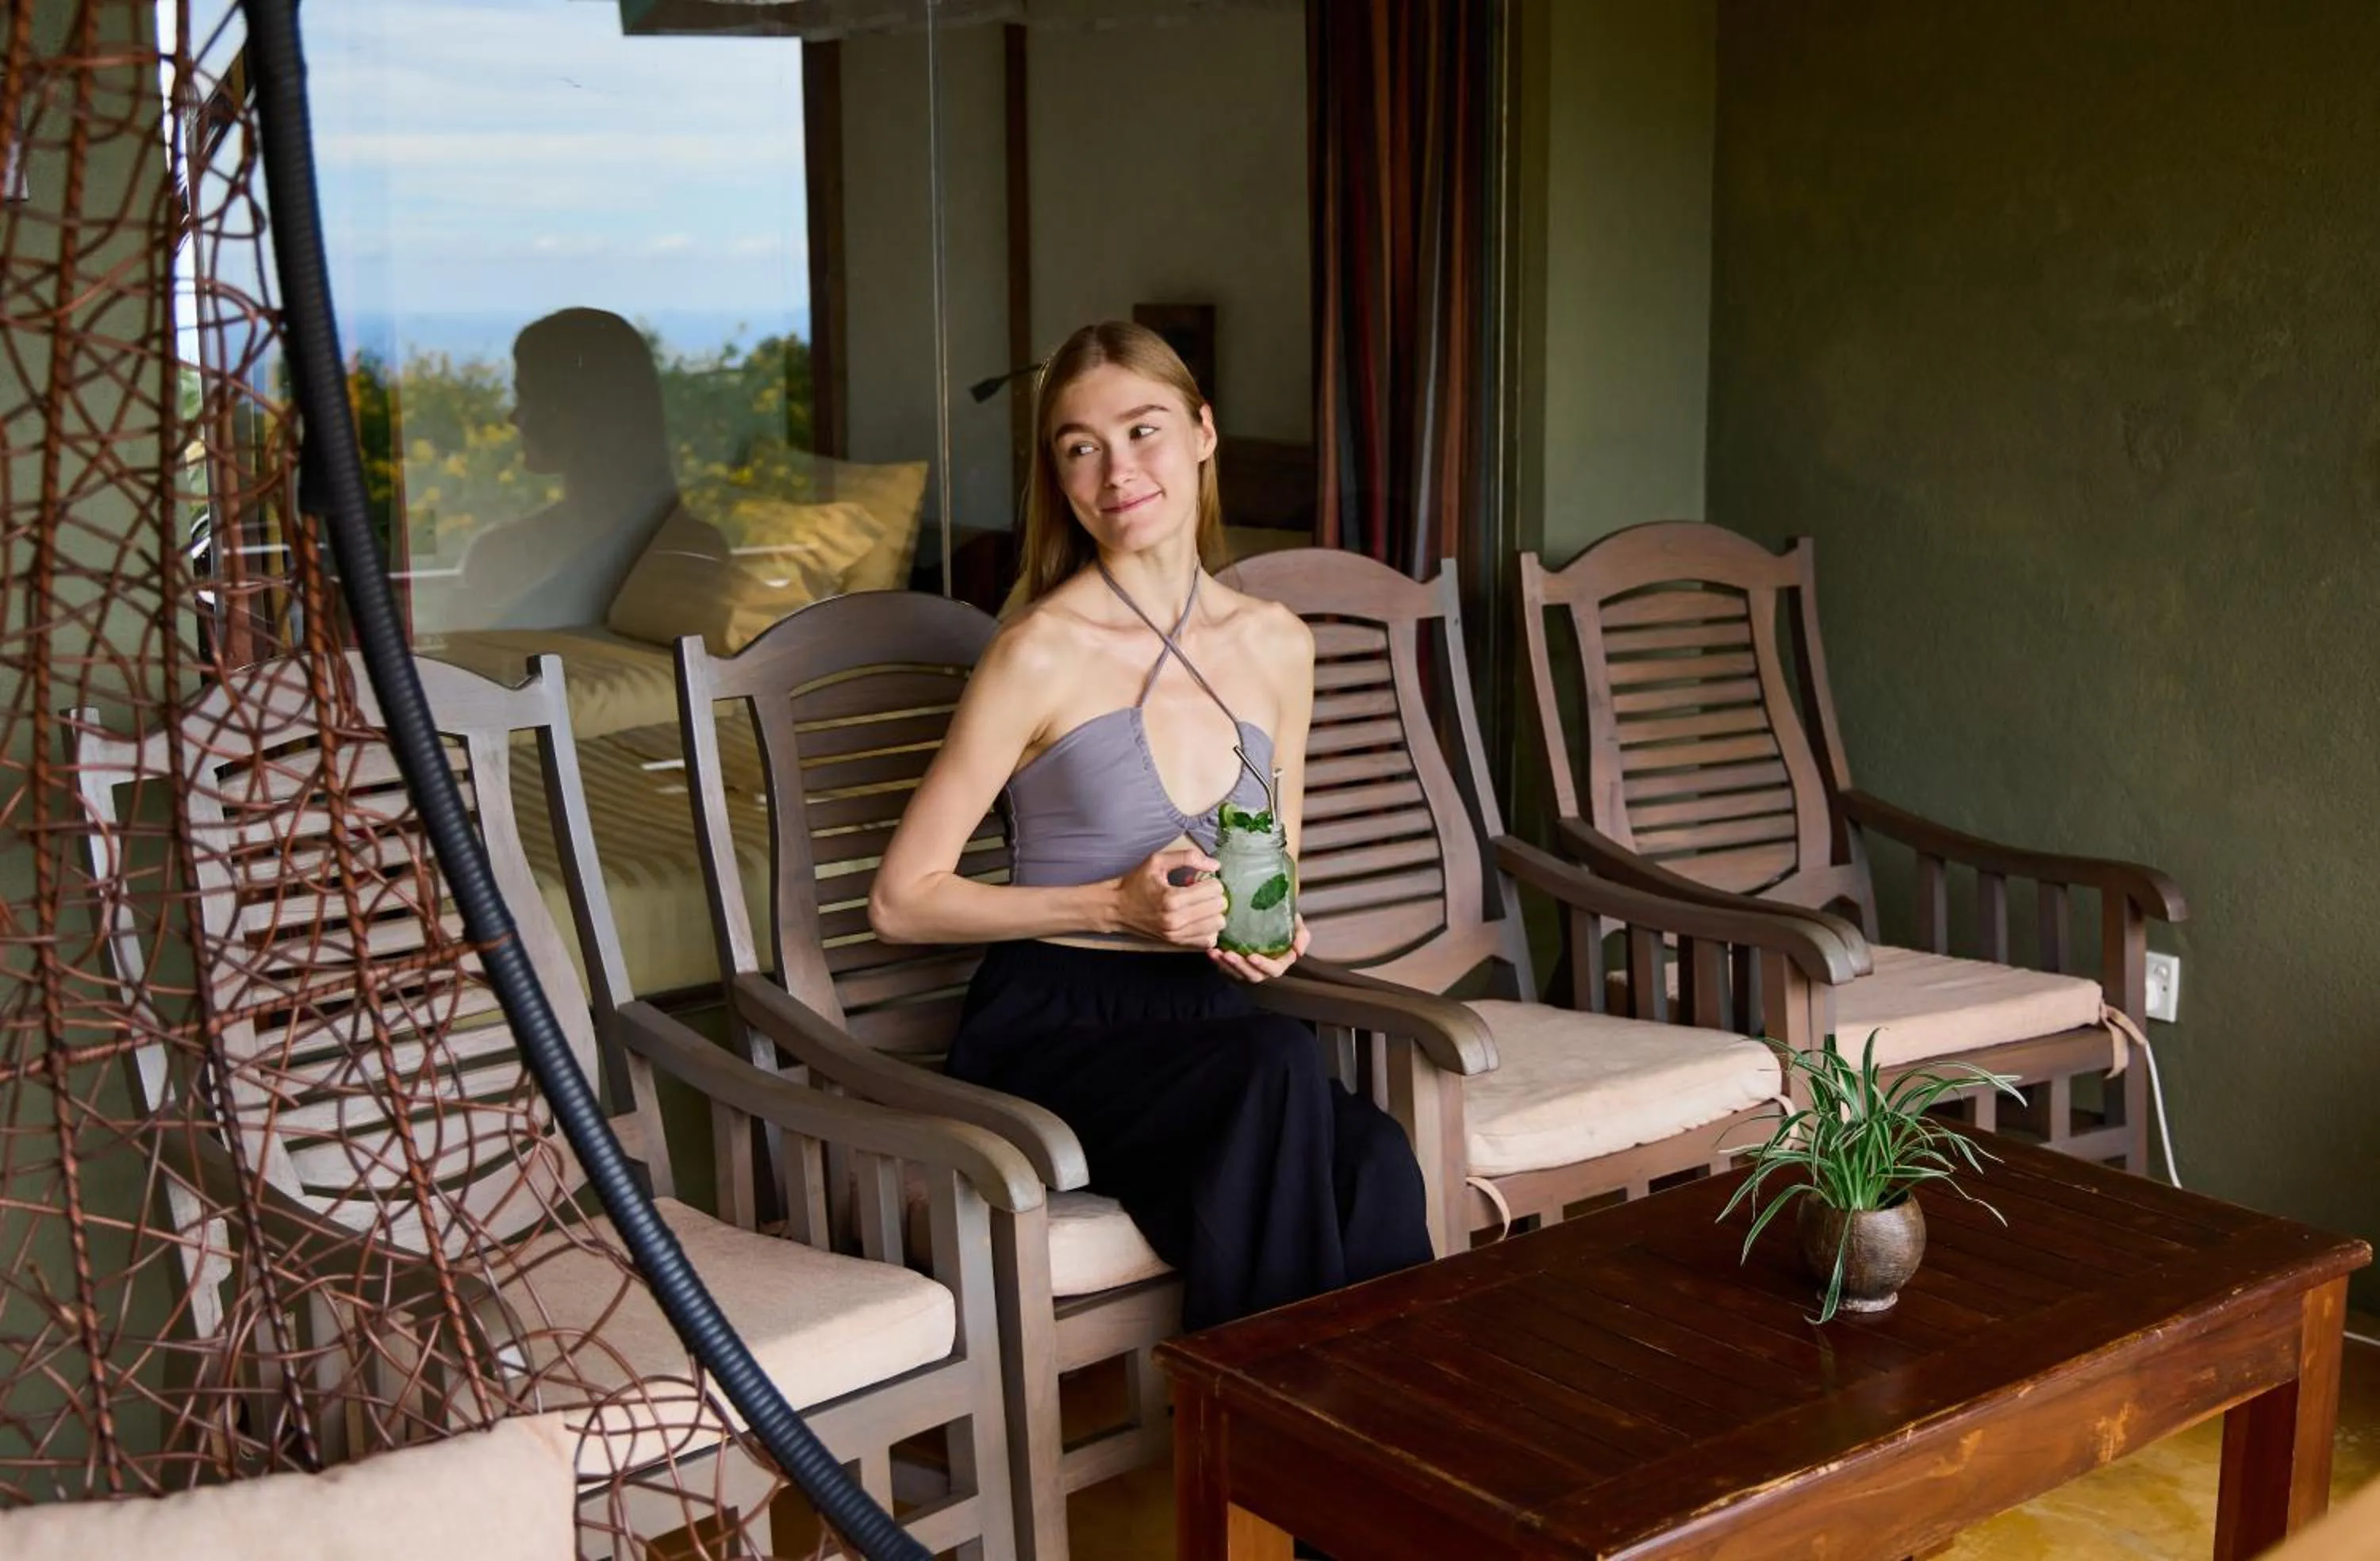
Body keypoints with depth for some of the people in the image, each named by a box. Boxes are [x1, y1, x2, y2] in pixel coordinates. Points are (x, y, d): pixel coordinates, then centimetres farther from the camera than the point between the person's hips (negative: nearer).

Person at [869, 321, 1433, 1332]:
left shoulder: (1275, 644, 9)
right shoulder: (1042, 654, -8)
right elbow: (900, 901, -6)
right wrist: (1113, 906, -14)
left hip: (1204, 1016, 4)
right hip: (1051, 1025, -4)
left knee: (1375, 1165, -29)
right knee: (1280, 1063, -35)